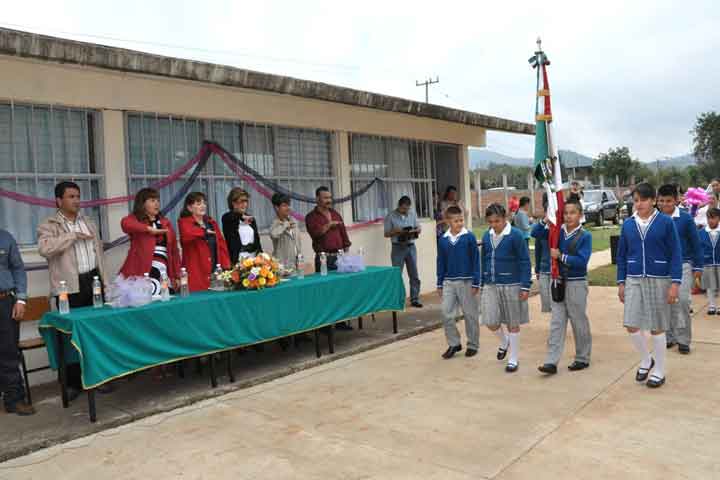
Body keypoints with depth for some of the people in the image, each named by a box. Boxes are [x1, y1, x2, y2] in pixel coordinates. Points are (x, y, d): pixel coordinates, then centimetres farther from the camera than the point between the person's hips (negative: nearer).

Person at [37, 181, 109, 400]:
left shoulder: (89, 223, 15)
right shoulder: (48, 226, -3)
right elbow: (45, 249, -22)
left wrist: (104, 281, 11)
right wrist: (73, 236, -19)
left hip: (93, 281, 5)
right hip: (69, 287, -4)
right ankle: (73, 383, 12)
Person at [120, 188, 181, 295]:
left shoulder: (166, 223, 18)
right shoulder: (135, 219, 7)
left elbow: (174, 250, 17)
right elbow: (125, 224, -19)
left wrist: (177, 275, 12)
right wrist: (149, 229, -22)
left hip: (163, 271, 4)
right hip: (141, 270, -4)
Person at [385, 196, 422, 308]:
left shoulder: (412, 214, 7)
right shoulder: (391, 216, -4)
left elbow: (418, 228, 11)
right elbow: (386, 234, -3)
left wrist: (414, 231, -12)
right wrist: (396, 231, -20)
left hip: (411, 247, 4)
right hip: (398, 248, -4)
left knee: (414, 275, 6)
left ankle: (415, 299, 15)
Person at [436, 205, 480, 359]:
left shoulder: (469, 237, -7)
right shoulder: (443, 239, 3)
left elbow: (475, 261, -6)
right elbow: (441, 263, 9)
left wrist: (476, 283, -8)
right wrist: (440, 284, 9)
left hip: (466, 281, -3)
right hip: (449, 282, 3)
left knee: (470, 314, 7)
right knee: (446, 314, 2)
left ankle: (473, 345, 22)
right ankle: (454, 344, 17)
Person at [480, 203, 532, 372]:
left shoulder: (515, 235, -10)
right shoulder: (487, 236, 6)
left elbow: (525, 262, -9)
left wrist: (525, 287, -13)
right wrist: (482, 283, 16)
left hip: (511, 285, -4)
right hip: (490, 286, 4)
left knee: (513, 324, 7)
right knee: (490, 322, 2)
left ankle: (513, 359, 22)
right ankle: (504, 341, 34)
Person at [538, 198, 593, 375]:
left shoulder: (585, 236, -8)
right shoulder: (559, 232, 4)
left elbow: (582, 261, -18)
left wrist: (561, 256, -19)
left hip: (576, 284, -4)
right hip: (559, 282, 4)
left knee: (579, 322, 8)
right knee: (557, 323, 4)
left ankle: (582, 358, 25)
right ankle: (551, 362, 4)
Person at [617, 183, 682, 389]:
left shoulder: (666, 222, -5)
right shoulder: (628, 224, 4)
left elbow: (676, 254, -4)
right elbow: (622, 255, 10)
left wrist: (675, 283, -10)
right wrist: (621, 283, 7)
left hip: (659, 280, -3)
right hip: (634, 280, 3)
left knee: (657, 327, 5)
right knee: (631, 325, -2)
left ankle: (659, 371, 22)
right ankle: (646, 360, 25)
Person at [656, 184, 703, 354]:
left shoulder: (685, 218, -5)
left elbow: (695, 243, 0)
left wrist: (698, 267, 0)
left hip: (683, 265, -2)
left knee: (682, 301, -7)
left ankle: (683, 339, 5)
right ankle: (670, 336, 22)